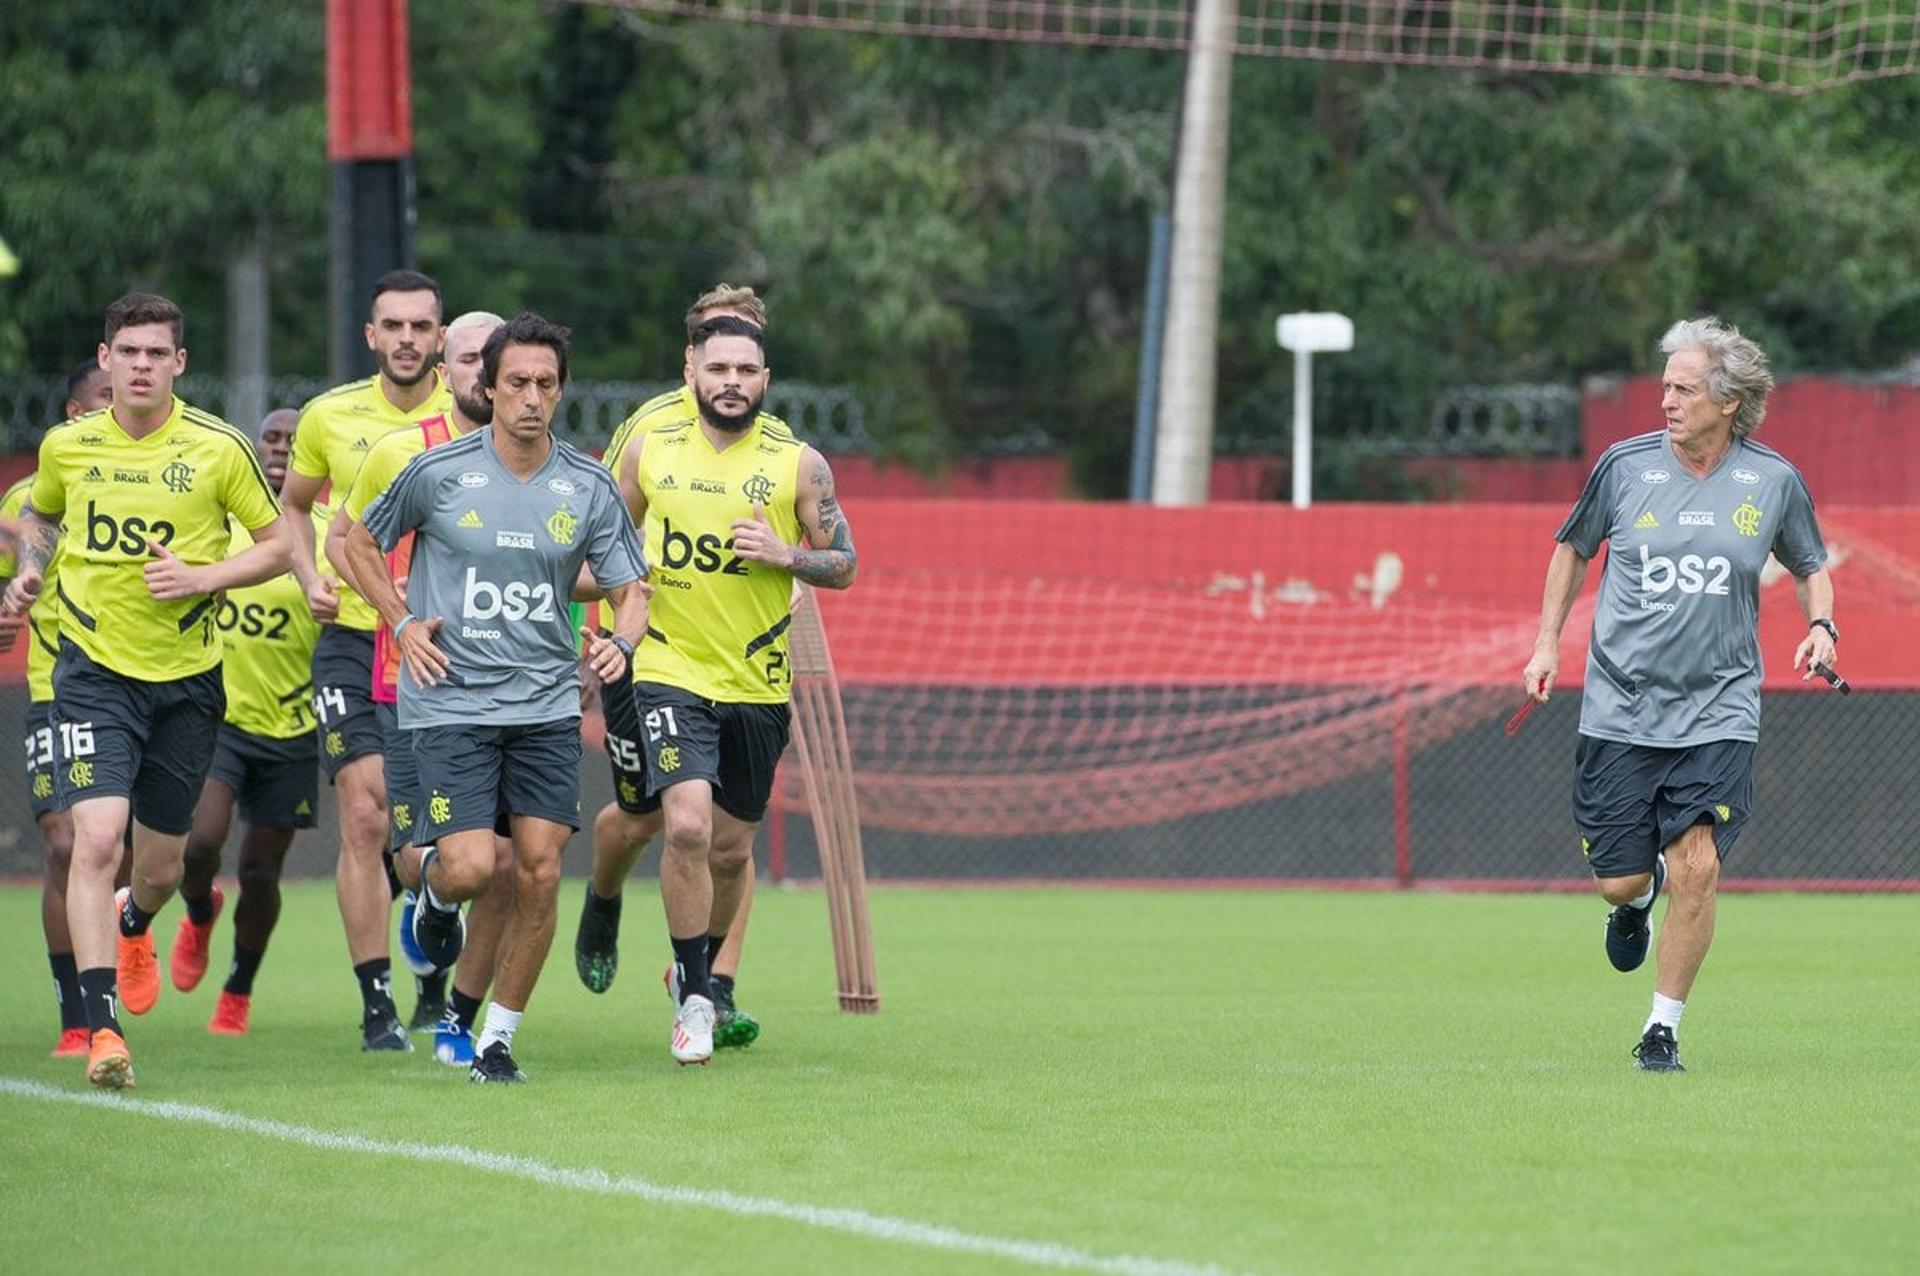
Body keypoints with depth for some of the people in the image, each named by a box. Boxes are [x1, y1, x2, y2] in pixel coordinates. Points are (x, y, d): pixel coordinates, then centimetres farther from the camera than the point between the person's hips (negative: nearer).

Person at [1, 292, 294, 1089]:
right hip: (94, 670, -1)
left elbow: (277, 543, 2)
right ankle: (102, 1029, -19)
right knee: (96, 839, -20)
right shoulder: (67, 446, 0)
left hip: (188, 676, 1)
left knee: (161, 865, 12)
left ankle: (133, 925, 50)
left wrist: (204, 578, -14)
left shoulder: (218, 449, -6)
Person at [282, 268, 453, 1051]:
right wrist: (311, 578, 4)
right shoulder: (330, 417, 3)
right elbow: (296, 504, 20)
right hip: (353, 640, 0)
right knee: (365, 816, -10)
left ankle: (437, 992, 24)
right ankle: (377, 1006, -5)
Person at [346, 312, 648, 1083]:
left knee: (538, 871, -5)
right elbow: (359, 542, 12)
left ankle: (499, 1037, 9)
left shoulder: (589, 489, 3)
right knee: (471, 868, -14)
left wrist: (619, 641, -15)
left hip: (546, 705, 3)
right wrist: (402, 624, 0)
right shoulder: (436, 474, -4)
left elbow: (629, 591, 7)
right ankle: (435, 891, 25)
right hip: (452, 701, -2)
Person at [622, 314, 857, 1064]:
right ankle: (693, 998, -7)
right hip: (672, 672, -1)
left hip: (759, 684, 1)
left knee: (730, 848, 11)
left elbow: (844, 565, 2)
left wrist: (784, 554, -15)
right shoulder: (651, 453, 2)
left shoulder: (799, 465, -1)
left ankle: (700, 970, 38)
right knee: (687, 826, -19)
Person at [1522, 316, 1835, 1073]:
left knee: (1696, 865, -14)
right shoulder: (1625, 466, -2)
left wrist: (1820, 626, -3)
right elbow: (1574, 547, 15)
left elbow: (1810, 565, 16)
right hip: (1620, 711, 1)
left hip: (1718, 713, -1)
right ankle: (1637, 899, 40)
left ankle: (1663, 1029, 2)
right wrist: (1548, 640, 8)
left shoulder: (1774, 481, -1)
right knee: (1619, 880, 0)